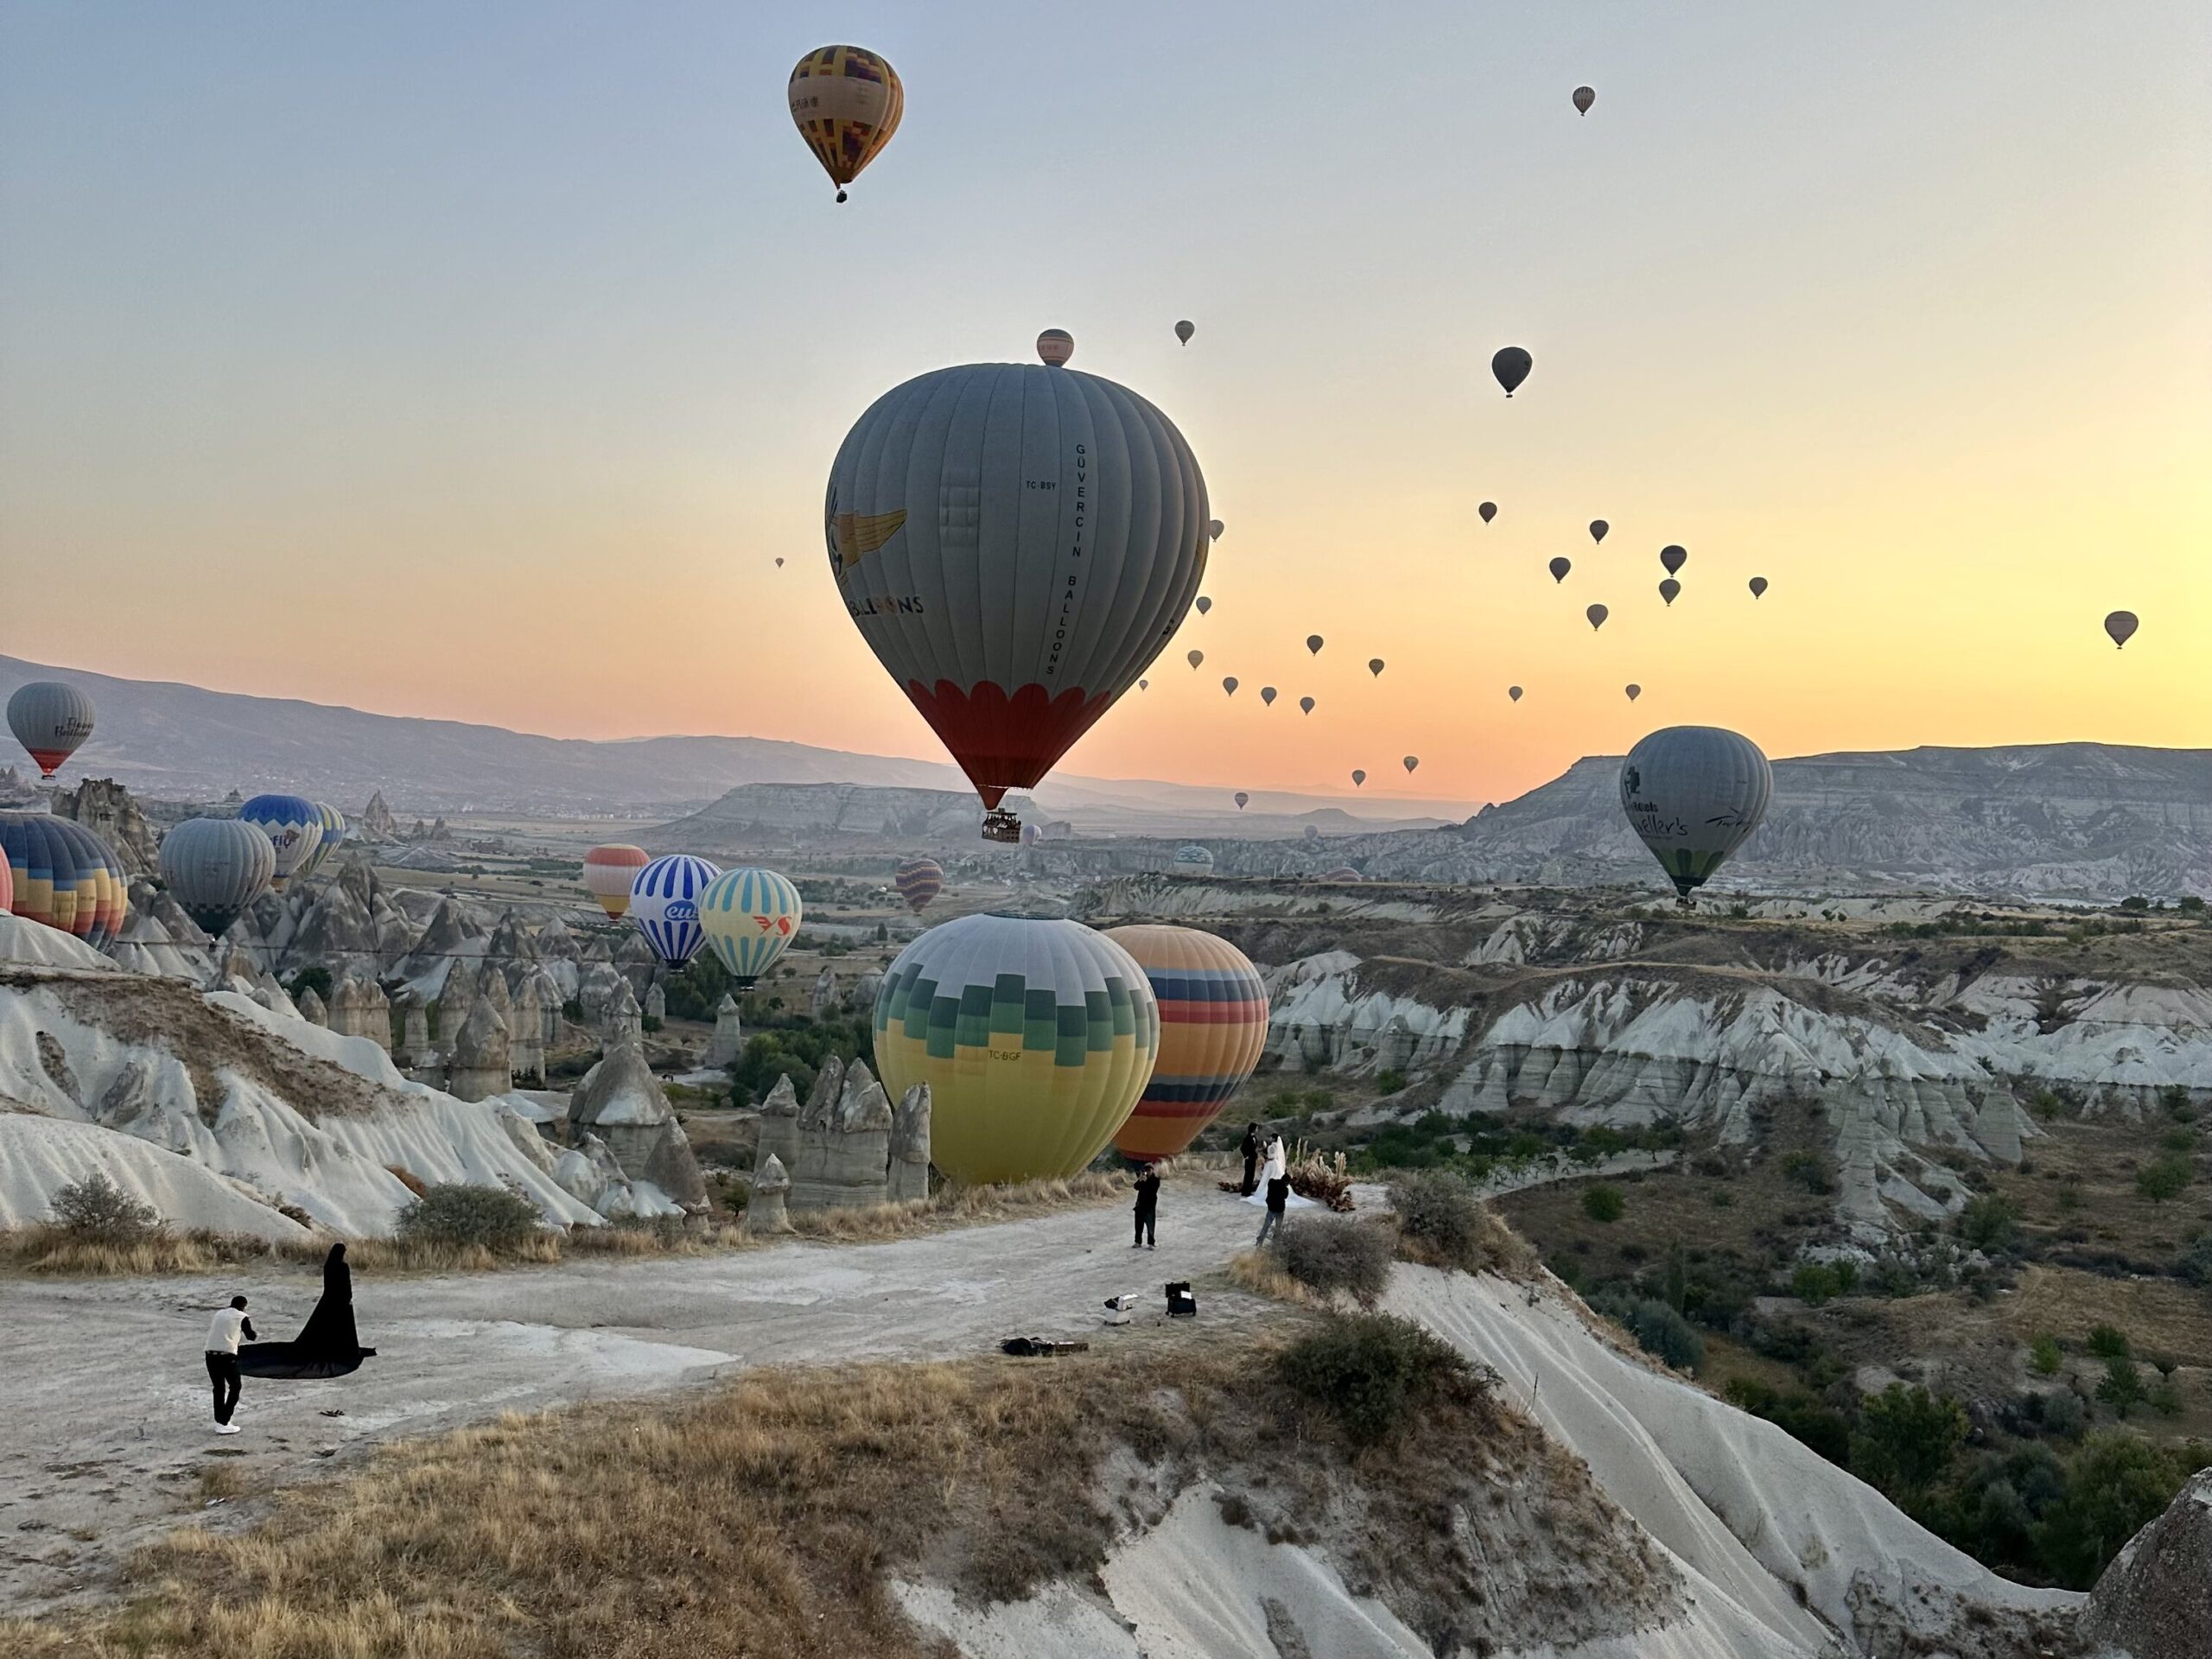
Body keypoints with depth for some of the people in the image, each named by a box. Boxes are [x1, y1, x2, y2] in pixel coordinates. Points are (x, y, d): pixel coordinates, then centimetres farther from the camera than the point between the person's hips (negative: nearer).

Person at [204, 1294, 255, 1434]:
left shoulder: (219, 1313, 17)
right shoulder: (242, 1317, 3)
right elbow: (251, 1337, 12)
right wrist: (250, 1326, 31)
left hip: (210, 1354, 5)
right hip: (227, 1356, -5)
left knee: (218, 1389, 18)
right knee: (235, 1387, 10)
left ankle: (219, 1422, 21)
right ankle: (224, 1424, 4)